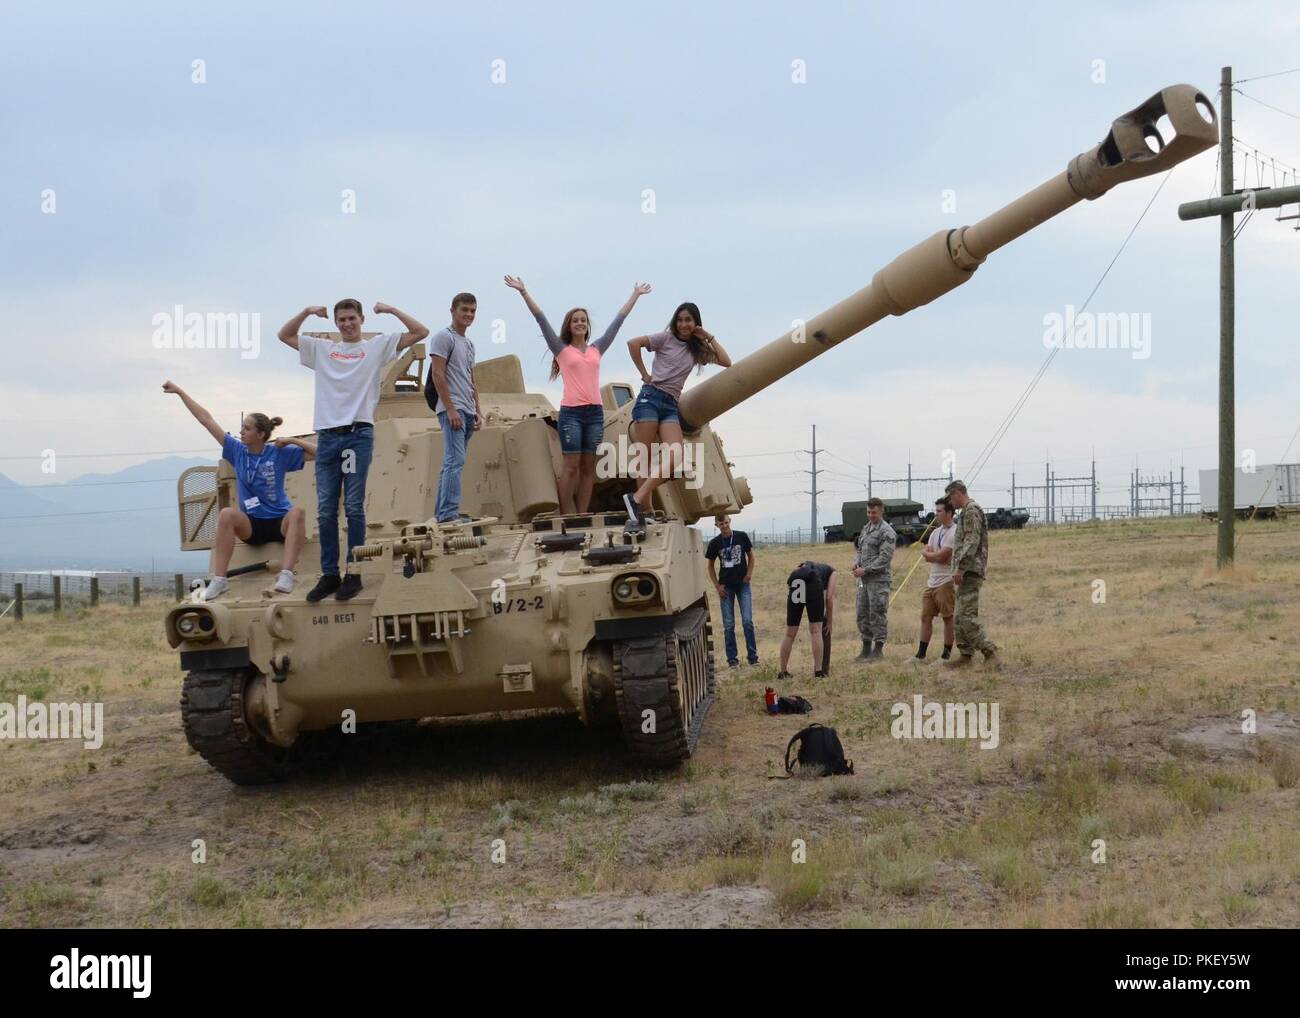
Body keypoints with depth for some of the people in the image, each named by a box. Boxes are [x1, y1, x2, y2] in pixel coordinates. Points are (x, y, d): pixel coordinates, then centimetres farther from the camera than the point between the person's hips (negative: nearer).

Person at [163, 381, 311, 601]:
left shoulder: (279, 453, -5)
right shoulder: (238, 451, 4)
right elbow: (206, 420, 5)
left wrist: (292, 441, -15)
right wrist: (180, 392, 7)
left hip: (279, 523, -2)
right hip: (251, 524, 2)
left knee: (297, 511, -35)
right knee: (227, 514, -29)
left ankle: (286, 575, -46)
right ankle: (219, 580, -32)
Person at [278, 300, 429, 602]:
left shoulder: (377, 346, 8)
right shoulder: (321, 348, 17)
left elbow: (420, 332, 3)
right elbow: (284, 335, 22)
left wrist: (391, 310, -1)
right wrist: (307, 312, 11)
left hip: (358, 435, -3)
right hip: (326, 435, 3)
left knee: (354, 507, -2)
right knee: (325, 510, 3)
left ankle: (354, 574, 4)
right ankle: (329, 574, 9)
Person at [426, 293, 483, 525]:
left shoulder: (469, 343, 21)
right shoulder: (444, 338, -6)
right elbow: (438, 375, -13)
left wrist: (478, 411, 16)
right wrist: (451, 410, -18)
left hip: (467, 411, 9)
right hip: (452, 409, -9)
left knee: (452, 462, 9)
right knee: (455, 461, -16)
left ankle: (442, 513, 11)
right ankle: (449, 513, -20)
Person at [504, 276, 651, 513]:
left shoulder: (596, 350, 15)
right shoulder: (562, 350, 6)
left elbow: (618, 319, 20)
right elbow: (541, 318, 1)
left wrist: (636, 294, 25)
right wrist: (523, 292, -3)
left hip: (595, 412, 4)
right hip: (571, 412, -4)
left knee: (588, 468, 5)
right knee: (571, 466, -6)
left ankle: (582, 516, 7)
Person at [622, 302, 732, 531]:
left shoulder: (697, 350, 19)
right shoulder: (666, 338, 6)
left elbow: (726, 362, 11)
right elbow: (633, 343, -6)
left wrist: (709, 338, 10)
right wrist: (644, 374, -5)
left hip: (671, 405, 4)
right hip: (651, 397, -4)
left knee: (675, 456, -18)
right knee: (645, 458, -9)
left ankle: (637, 499, -20)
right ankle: (645, 508, -7)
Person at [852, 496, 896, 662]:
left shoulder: (887, 532, -10)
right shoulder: (866, 528, 16)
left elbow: (884, 558, -17)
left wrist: (865, 570, -18)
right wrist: (856, 562, 3)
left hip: (879, 580, -8)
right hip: (864, 580, 8)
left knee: (877, 615, -4)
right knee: (862, 615, 11)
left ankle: (878, 650, 3)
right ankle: (866, 649, 20)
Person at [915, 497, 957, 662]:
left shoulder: (954, 532, -12)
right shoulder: (935, 532, 15)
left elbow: (941, 556, -18)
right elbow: (926, 555, 7)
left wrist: (927, 553, -1)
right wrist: (936, 555, -11)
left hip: (946, 582, -9)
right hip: (932, 581, 9)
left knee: (948, 619, 0)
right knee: (926, 617, 10)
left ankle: (947, 655, 6)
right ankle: (921, 655, 15)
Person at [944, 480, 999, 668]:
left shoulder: (971, 510, -10)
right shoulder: (969, 511, 22)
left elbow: (971, 542, -20)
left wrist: (960, 568, -23)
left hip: (969, 572, -11)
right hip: (969, 573, 11)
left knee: (966, 617, -15)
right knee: (959, 617, 11)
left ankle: (990, 652, -15)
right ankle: (966, 655, 13)